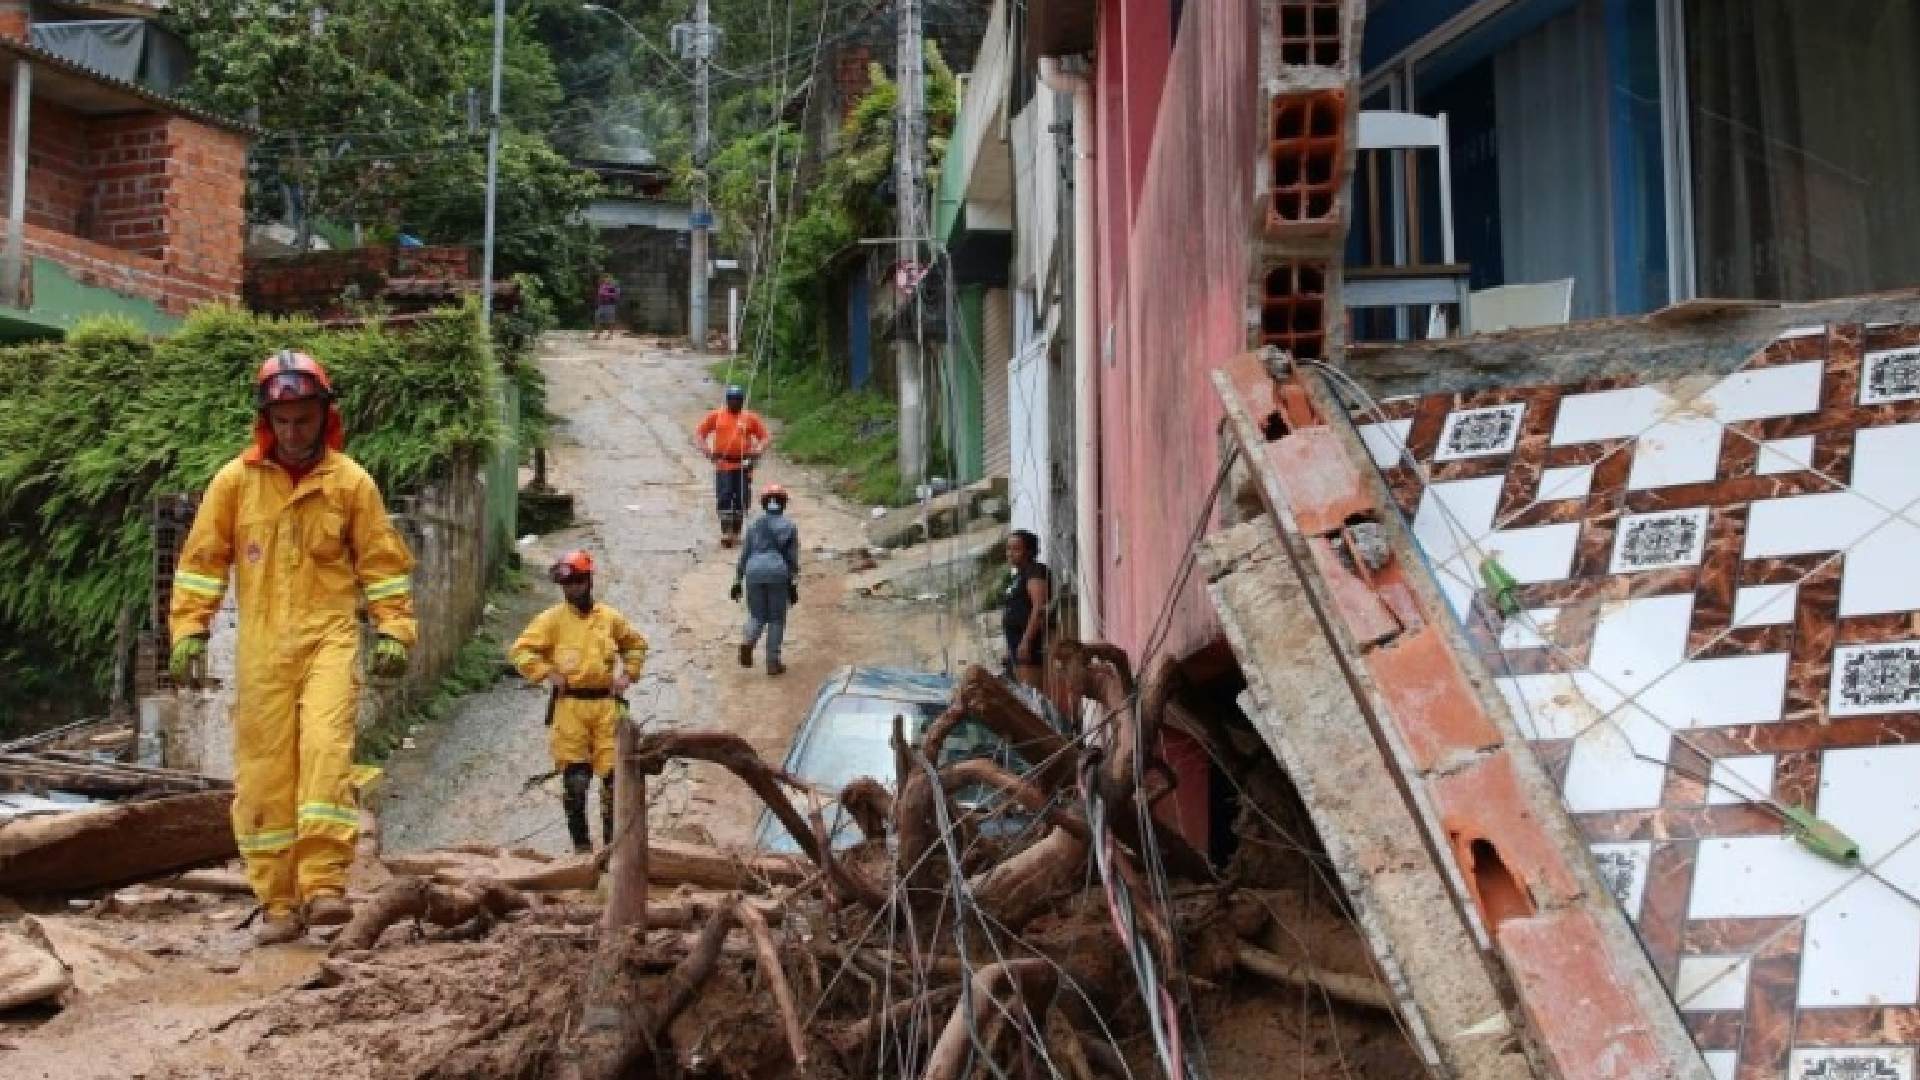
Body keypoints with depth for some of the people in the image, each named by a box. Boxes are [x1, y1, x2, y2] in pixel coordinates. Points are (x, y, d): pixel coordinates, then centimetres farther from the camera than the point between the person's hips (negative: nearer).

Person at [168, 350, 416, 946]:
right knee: (264, 773, 1)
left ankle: (323, 886, -21)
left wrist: (393, 631, 1)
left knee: (325, 748, -21)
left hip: (329, 636, -2)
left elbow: (382, 561, 8)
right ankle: (279, 904, 9)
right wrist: (188, 632, 3)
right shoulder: (234, 480, 5)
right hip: (261, 646, 2)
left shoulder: (351, 481, 3)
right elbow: (202, 559, 9)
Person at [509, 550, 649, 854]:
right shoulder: (552, 619, -1)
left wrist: (628, 674, 11)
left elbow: (636, 644, 24)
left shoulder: (610, 618, 8)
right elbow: (520, 650, -4)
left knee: (614, 775, 1)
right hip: (570, 706, -2)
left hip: (607, 704, 2)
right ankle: (581, 843, 12)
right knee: (575, 779, -1)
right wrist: (547, 673, -10)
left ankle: (613, 840, 14)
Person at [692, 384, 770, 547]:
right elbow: (699, 434, 9)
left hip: (743, 465, 1)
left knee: (741, 499, 3)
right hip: (723, 464, -1)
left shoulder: (751, 418, 6)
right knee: (723, 498, -9)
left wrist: (758, 451, -9)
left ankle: (736, 532, 18)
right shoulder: (716, 416, 6)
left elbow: (765, 438, 9)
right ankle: (725, 533, -6)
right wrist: (706, 450, -6)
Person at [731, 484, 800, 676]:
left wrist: (737, 582, 15)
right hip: (778, 573, -2)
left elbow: (744, 555, 11)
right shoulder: (790, 526, 7)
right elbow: (793, 559, 3)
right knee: (776, 619, 11)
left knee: (757, 616, 16)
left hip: (754, 572, 2)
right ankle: (772, 662, 8)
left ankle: (748, 642, -15)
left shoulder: (755, 525, 13)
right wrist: (794, 586, 5)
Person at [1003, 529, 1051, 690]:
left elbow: (1039, 608, -18)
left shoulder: (1035, 571, -7)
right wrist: (1010, 647, 22)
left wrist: (1026, 640, -24)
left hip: (1030, 641, -10)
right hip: (1016, 640, 10)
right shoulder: (1016, 576, 22)